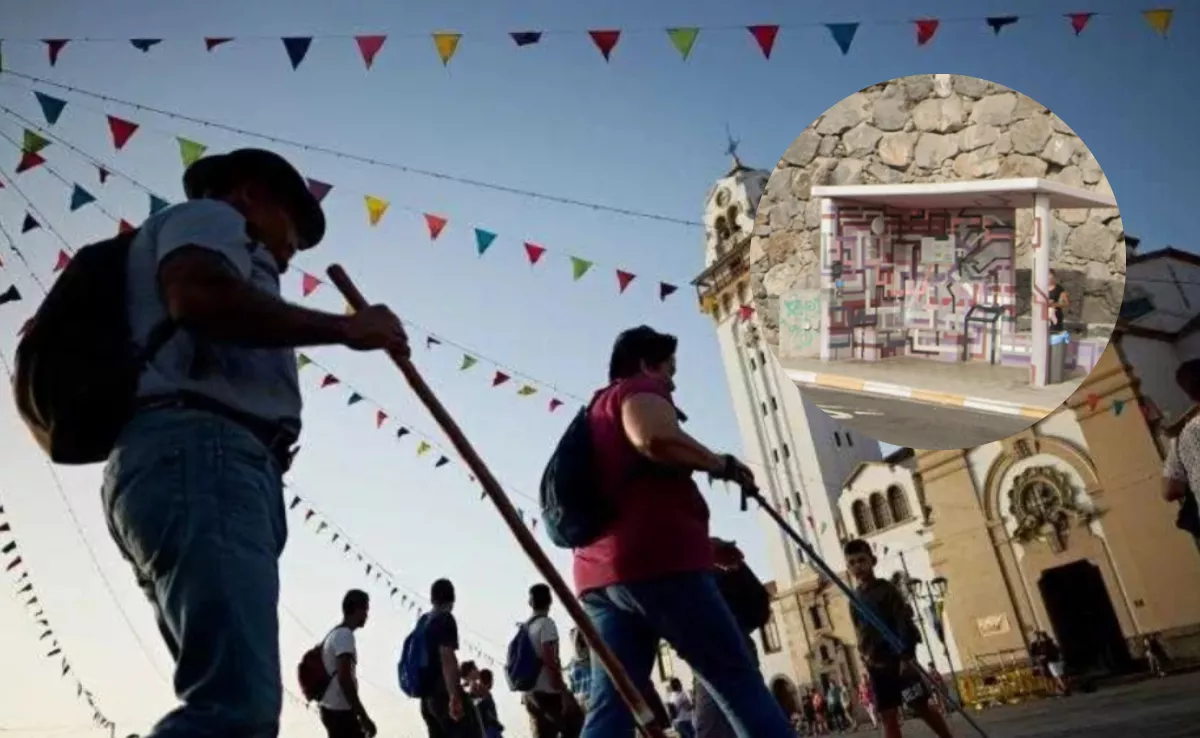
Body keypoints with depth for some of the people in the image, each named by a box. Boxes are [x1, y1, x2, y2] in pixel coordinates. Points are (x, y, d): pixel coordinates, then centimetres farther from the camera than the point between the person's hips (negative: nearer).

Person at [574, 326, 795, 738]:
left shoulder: (599, 412, 32)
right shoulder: (639, 390, 5)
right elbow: (655, 438, -21)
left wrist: (707, 546, 33)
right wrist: (722, 465, -4)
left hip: (601, 572, 8)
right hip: (658, 560, -8)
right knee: (740, 683, -1)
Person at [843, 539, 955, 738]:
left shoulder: (886, 588, -6)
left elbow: (904, 621, -13)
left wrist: (906, 655, -22)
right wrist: (867, 662, 10)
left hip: (899, 659, -5)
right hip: (877, 665, 5)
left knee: (921, 707, -1)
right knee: (887, 717, 3)